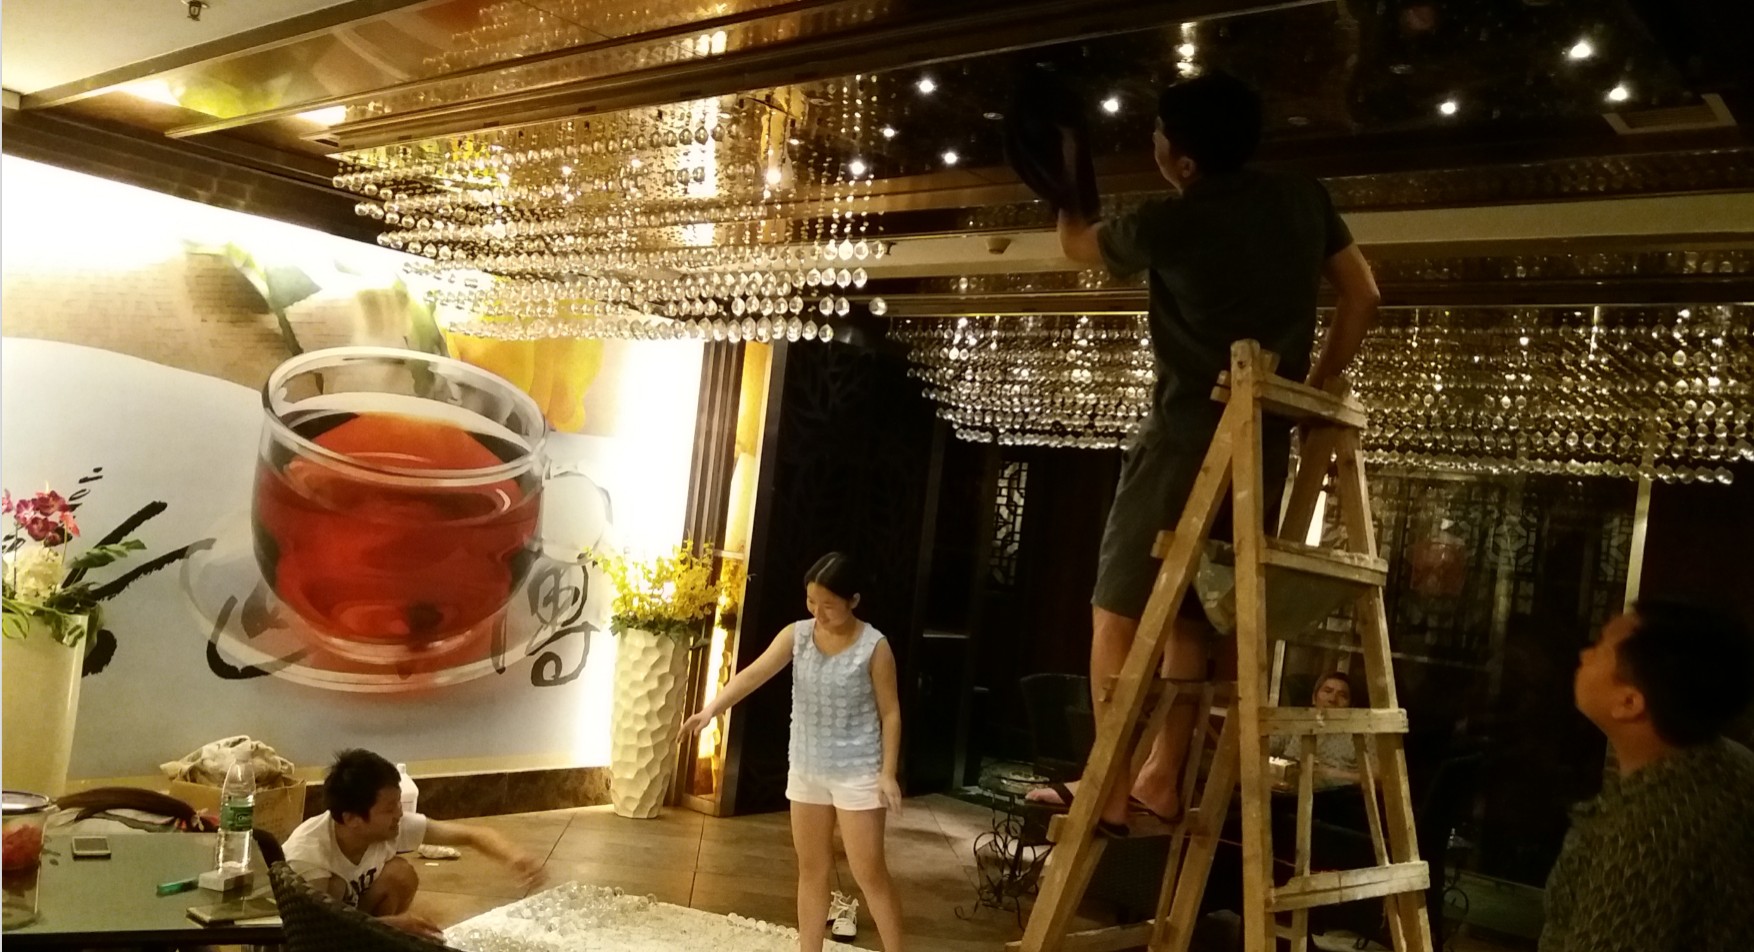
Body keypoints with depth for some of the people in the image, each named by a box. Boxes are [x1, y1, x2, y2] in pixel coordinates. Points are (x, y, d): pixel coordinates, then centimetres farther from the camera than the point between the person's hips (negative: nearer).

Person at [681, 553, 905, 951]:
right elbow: (754, 674, -13)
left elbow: (889, 712, -8)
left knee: (870, 873, 0)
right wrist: (711, 709, -28)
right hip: (806, 771, 5)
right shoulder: (796, 634, -3)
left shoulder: (874, 646, -13)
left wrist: (888, 772, -12)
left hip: (857, 774, -5)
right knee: (811, 869, 14)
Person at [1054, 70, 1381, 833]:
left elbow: (1076, 244, 11)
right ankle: (1161, 779, 15)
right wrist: (1316, 389, 20)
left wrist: (1067, 169, 28)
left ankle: (1112, 793, -5)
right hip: (1265, 448, 7)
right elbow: (1362, 297, 15)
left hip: (1186, 440, -6)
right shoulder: (1305, 200, 7)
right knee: (1189, 618, 13)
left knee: (1116, 616, -2)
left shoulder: (1170, 222, -8)